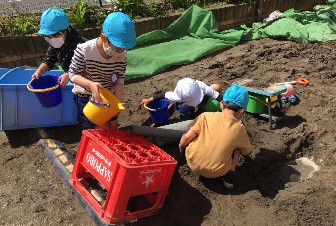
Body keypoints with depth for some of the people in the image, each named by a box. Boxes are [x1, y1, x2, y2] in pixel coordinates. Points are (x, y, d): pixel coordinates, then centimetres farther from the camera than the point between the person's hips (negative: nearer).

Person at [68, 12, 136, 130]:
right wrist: (90, 84, -35)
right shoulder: (84, 50, -26)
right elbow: (73, 74, -17)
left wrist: (118, 100, -23)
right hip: (86, 97, -4)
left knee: (113, 127, 16)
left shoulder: (121, 55, -15)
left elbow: (119, 80, -7)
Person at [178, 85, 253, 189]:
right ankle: (230, 174, 6)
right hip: (217, 173, -1)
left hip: (193, 163, 1)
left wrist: (181, 147, 10)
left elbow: (186, 137, -10)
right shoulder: (239, 129, -10)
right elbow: (247, 151, 8)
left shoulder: (206, 116, -12)